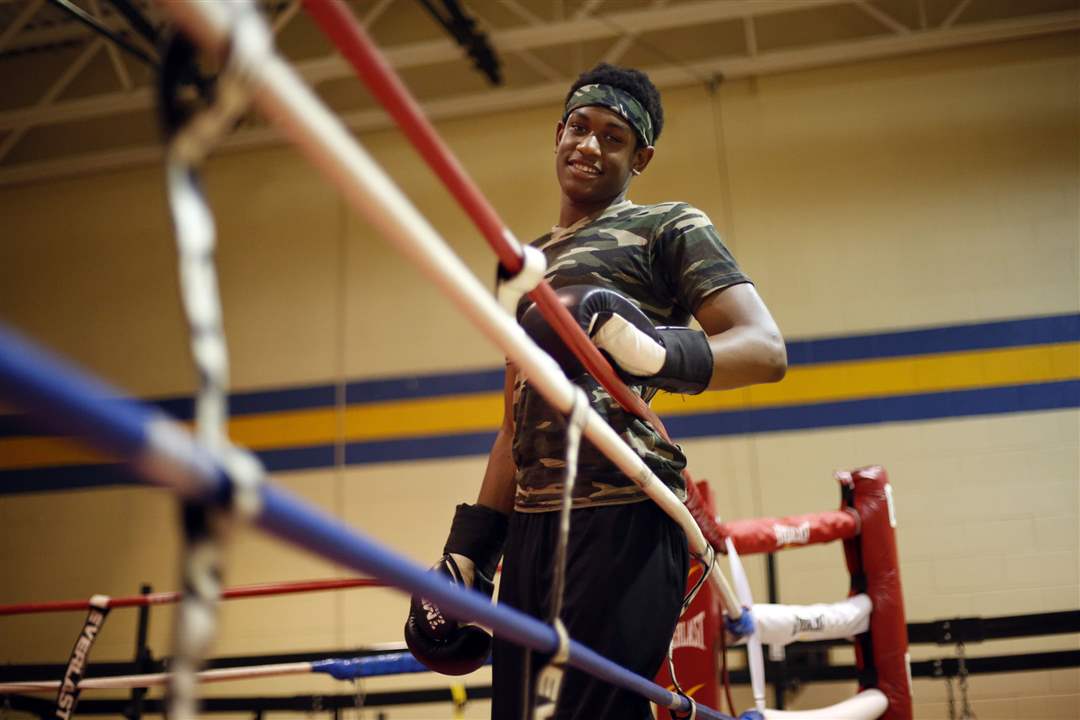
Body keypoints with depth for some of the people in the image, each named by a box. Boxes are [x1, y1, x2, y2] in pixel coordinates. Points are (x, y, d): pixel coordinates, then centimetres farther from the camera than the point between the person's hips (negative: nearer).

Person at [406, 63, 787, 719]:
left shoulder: (670, 228, 4)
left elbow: (766, 348, -10)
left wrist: (660, 354, -29)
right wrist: (469, 548, 19)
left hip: (624, 515, -7)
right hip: (531, 520, 7)